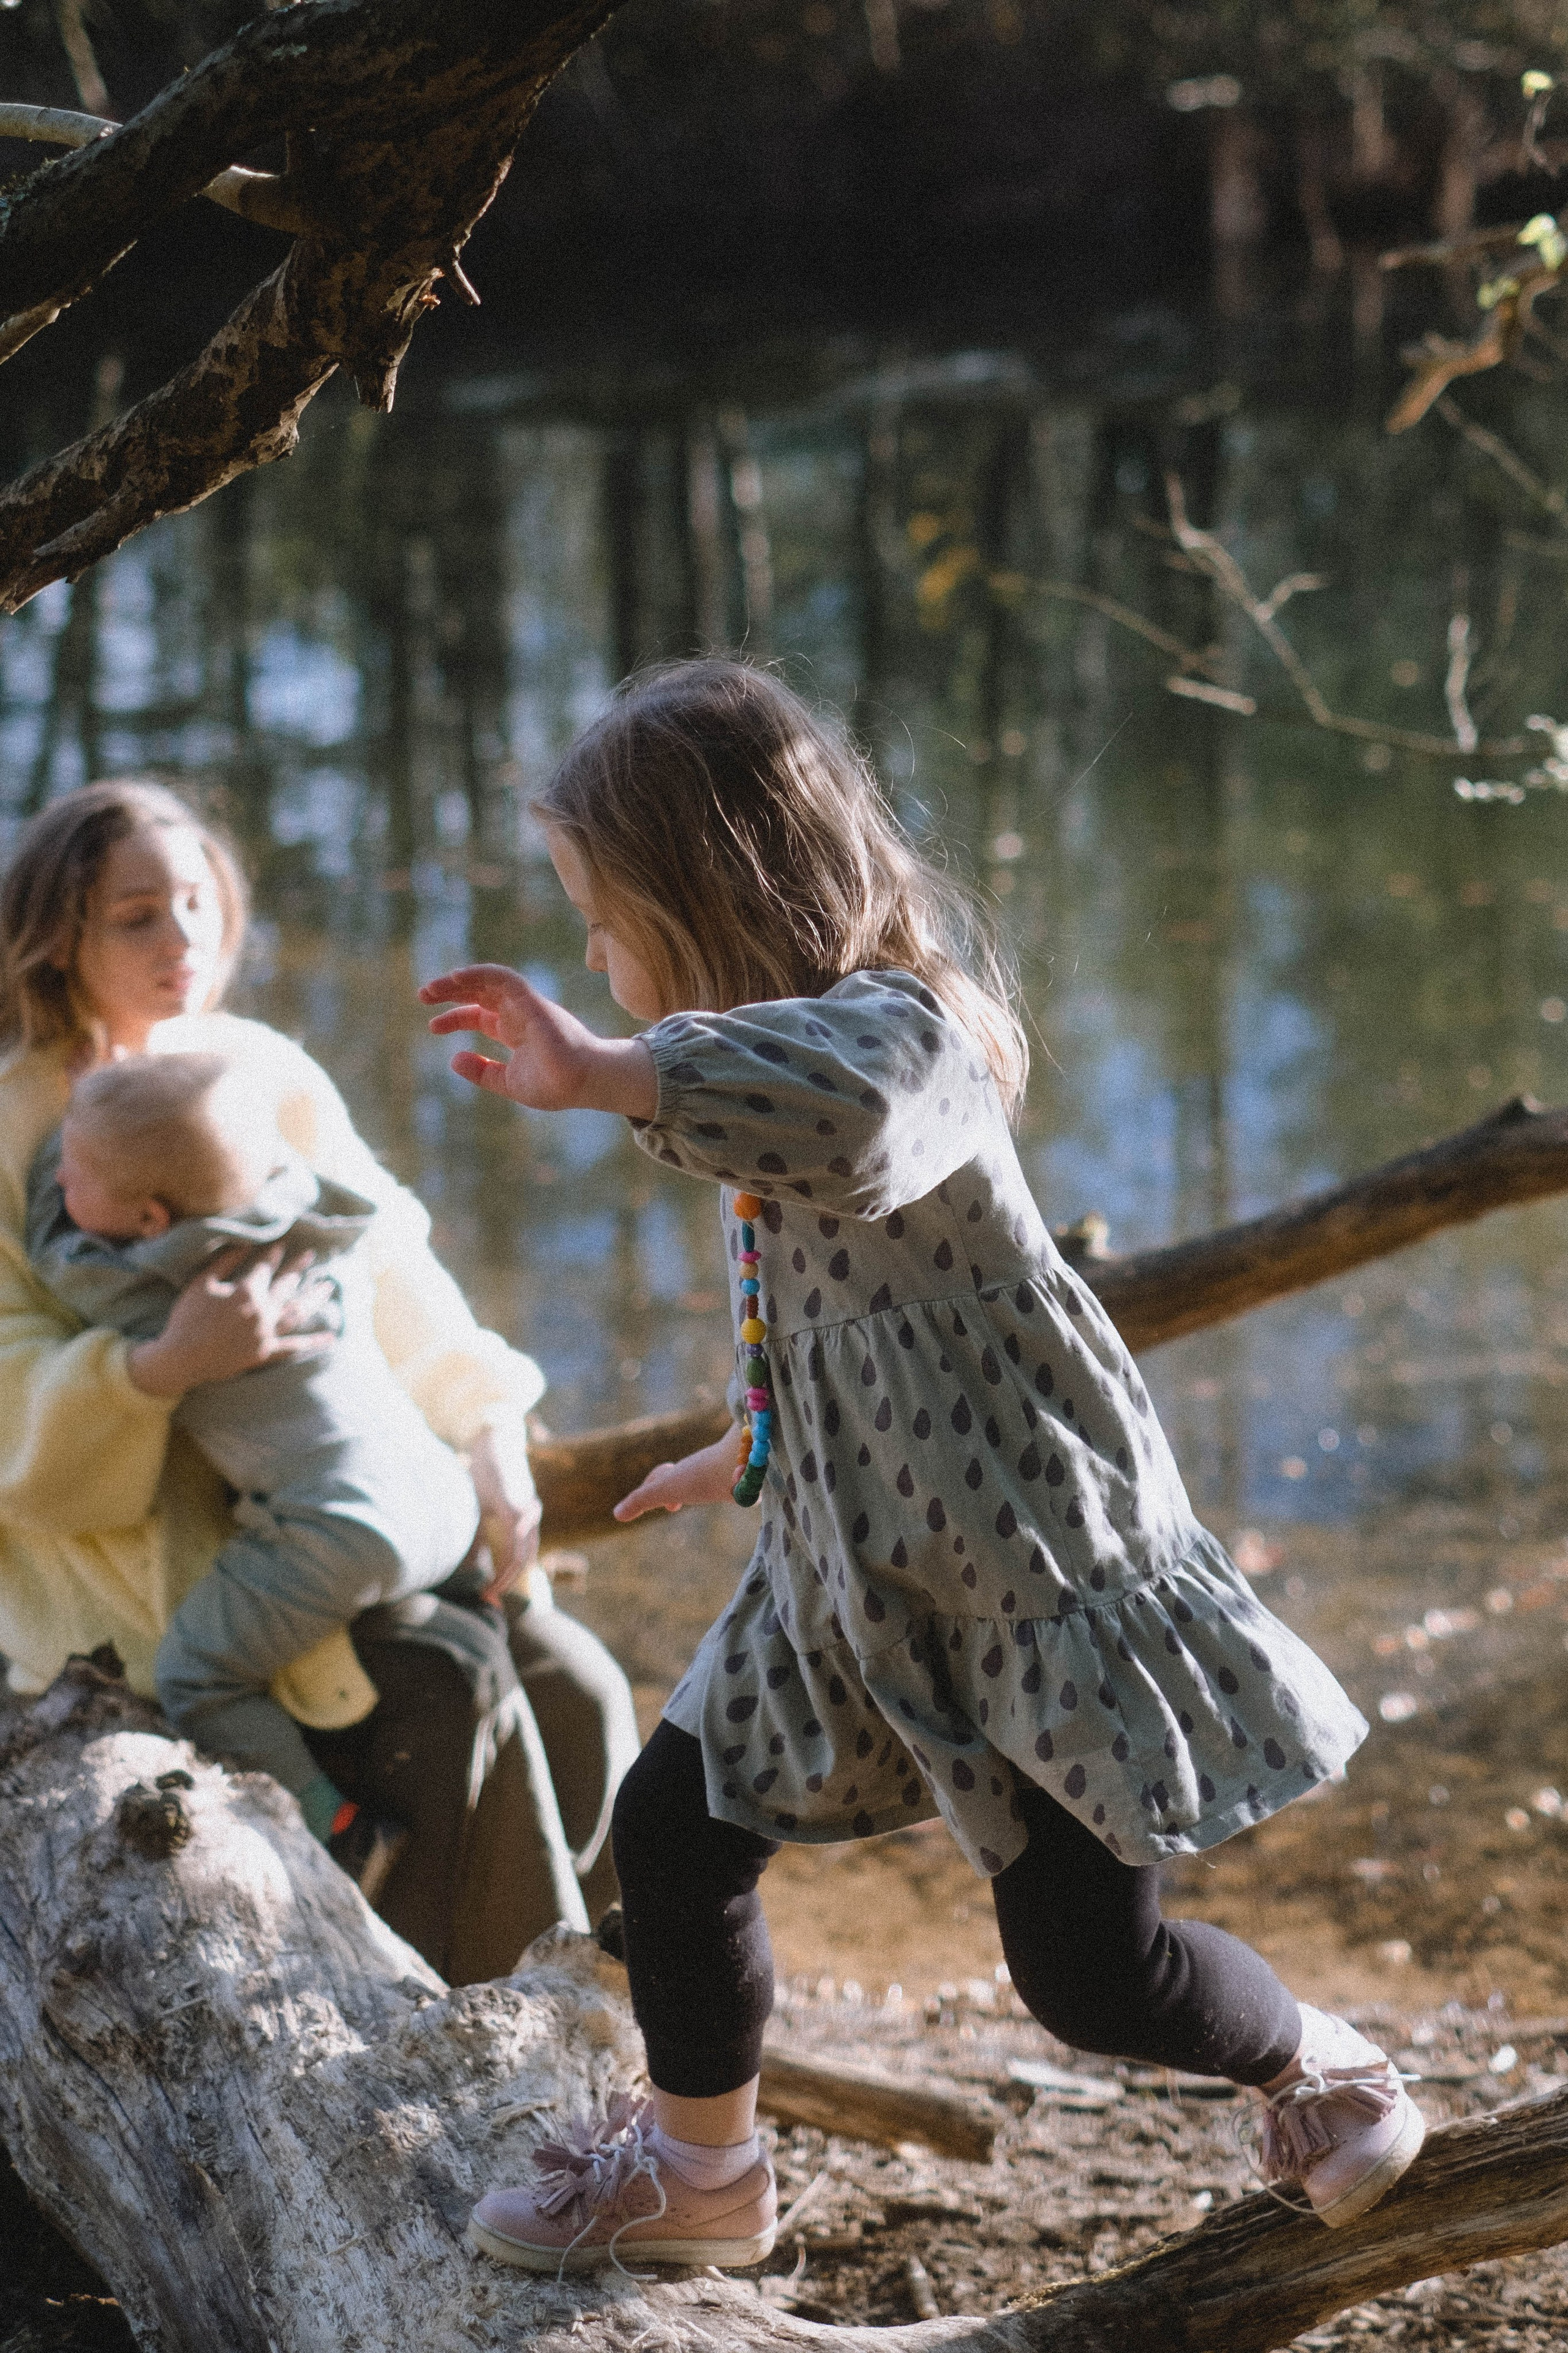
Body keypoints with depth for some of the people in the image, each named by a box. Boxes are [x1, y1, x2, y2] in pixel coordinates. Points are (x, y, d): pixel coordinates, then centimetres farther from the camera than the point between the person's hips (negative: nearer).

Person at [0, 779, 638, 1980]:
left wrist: (485, 1433, -6)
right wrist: (166, 1370, -38)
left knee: (574, 1689, -9)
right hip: (127, 1538, -6)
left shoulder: (267, 1074, 4)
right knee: (447, 1686, -24)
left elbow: (387, 1267, 9)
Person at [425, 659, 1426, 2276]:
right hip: (856, 1576, 9)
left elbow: (842, 1107, -51)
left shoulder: (897, 1026, -22)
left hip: (1034, 1571, -9)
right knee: (673, 1824, 9)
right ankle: (701, 2168, 30)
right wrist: (744, 1455, 38)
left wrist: (596, 1074, -46)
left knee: (1086, 1968, -2)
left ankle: (1327, 2075, 28)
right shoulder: (788, 1041, 9)